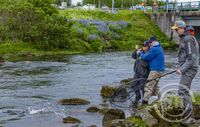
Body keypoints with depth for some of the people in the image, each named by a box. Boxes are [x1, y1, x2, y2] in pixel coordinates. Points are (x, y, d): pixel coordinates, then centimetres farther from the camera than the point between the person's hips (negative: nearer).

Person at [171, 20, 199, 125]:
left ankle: (189, 116, -16)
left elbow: (191, 57, -21)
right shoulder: (183, 38, 17)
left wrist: (182, 69, -22)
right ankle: (187, 115, 24)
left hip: (189, 69, -11)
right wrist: (180, 67, 18)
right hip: (186, 68, 11)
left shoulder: (188, 39, -15)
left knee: (183, 90, -16)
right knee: (183, 91, 16)